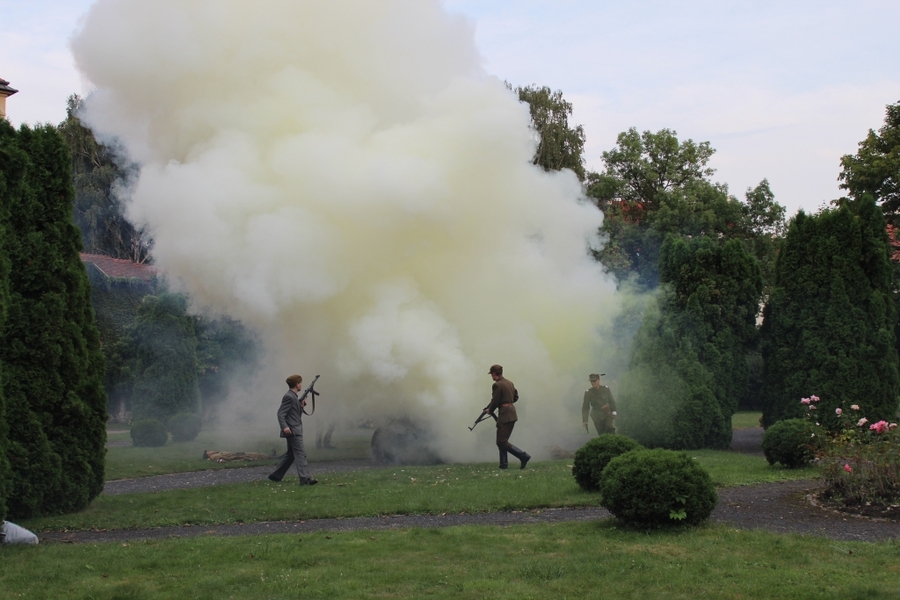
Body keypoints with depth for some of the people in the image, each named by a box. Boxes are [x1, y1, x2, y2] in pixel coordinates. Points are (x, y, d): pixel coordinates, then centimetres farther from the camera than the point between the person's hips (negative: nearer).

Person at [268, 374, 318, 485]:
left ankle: (276, 476, 22)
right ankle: (305, 479, -17)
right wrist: (284, 427, -31)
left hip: (295, 430, 10)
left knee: (290, 454, 16)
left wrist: (301, 405, 4)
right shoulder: (289, 397, -14)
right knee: (301, 454, -13)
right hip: (292, 430, -10)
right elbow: (281, 413, -20)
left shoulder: (294, 397, 16)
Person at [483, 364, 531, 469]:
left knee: (502, 442, -7)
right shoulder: (509, 383, 14)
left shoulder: (497, 385, -13)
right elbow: (516, 397, 20)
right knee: (502, 441, 15)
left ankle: (523, 456, -14)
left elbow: (495, 401, -14)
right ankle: (503, 464, 14)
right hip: (512, 412, 9)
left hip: (505, 415, -9)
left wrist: (489, 410, 4)